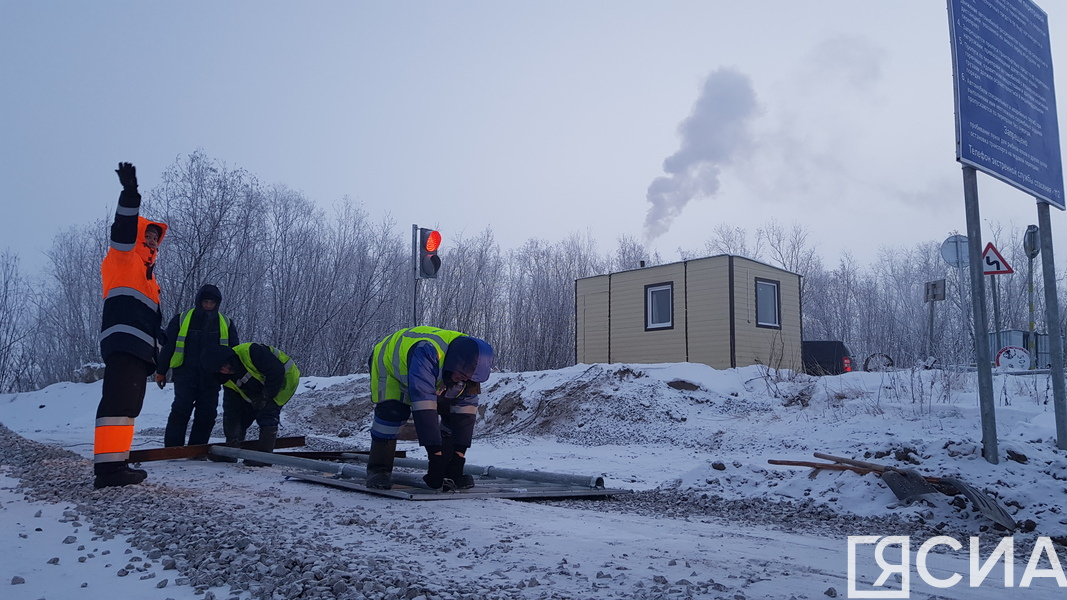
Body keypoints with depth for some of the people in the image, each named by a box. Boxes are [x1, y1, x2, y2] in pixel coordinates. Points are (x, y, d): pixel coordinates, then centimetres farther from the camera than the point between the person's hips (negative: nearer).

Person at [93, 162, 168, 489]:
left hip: (139, 347, 10)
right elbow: (123, 230, -14)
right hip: (124, 340, -10)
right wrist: (130, 194, -27)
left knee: (129, 404, 7)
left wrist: (157, 354, 27)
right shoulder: (124, 259, 8)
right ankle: (108, 467, -27)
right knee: (120, 400, -20)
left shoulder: (147, 272, 32)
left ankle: (115, 463, 9)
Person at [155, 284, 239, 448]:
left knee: (207, 415, 1)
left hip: (211, 378, 2)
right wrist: (161, 372, 6)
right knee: (181, 410, -13)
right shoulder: (181, 319, 3)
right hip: (185, 375, -2)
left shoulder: (226, 324, 8)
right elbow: (167, 346, 7)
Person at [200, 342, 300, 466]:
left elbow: (277, 371, -33)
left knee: (267, 414, -22)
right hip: (260, 390, 8)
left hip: (285, 378, -8)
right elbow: (231, 409, -5)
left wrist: (265, 397, -24)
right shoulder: (227, 380, -9)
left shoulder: (249, 352, -34)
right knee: (242, 414, 4)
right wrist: (232, 437, -9)